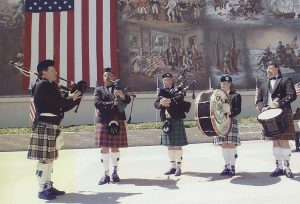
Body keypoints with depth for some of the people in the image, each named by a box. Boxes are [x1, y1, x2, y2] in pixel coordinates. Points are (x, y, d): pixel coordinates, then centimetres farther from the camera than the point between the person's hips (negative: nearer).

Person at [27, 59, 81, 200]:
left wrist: (73, 99, 5)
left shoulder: (49, 86, 20)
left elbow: (60, 107, 17)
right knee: (44, 158, -5)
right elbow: (59, 102, -18)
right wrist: (72, 98, -1)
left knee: (49, 158, 13)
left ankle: (48, 186, 21)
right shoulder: (43, 85, -10)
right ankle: (42, 190, 3)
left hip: (51, 125, 10)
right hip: (45, 125, -10)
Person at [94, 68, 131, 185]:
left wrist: (122, 95, -20)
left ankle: (115, 172, 18)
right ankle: (106, 174, 6)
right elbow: (97, 103, -4)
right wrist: (111, 103, -14)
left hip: (118, 121, 1)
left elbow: (128, 100, 0)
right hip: (104, 121, -1)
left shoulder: (119, 88, 16)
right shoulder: (99, 90, 13)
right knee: (104, 148, -3)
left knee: (115, 148, 6)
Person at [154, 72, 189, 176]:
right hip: (166, 121, 5)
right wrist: (161, 103, -23)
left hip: (176, 120, -5)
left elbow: (180, 98, -22)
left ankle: (178, 167, 9)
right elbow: (156, 103, 0)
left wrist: (170, 101, -40)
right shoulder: (162, 92, 14)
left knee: (177, 145, -1)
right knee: (169, 145, 10)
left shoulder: (178, 90, 1)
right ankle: (173, 166, 21)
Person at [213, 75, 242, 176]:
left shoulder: (236, 96, 2)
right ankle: (227, 166, 15)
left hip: (231, 122, -4)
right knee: (224, 145, 5)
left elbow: (238, 110, -6)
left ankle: (232, 167, 5)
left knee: (231, 144, -4)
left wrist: (230, 113, -24)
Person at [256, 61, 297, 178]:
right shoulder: (264, 85, 19)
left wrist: (278, 104, -19)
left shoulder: (286, 81, 6)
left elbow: (292, 96, -7)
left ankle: (287, 167, 7)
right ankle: (278, 167, 14)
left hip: (283, 115, -4)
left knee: (284, 141, -4)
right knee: (275, 142, 8)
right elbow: (258, 101, 14)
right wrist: (262, 108, -7)